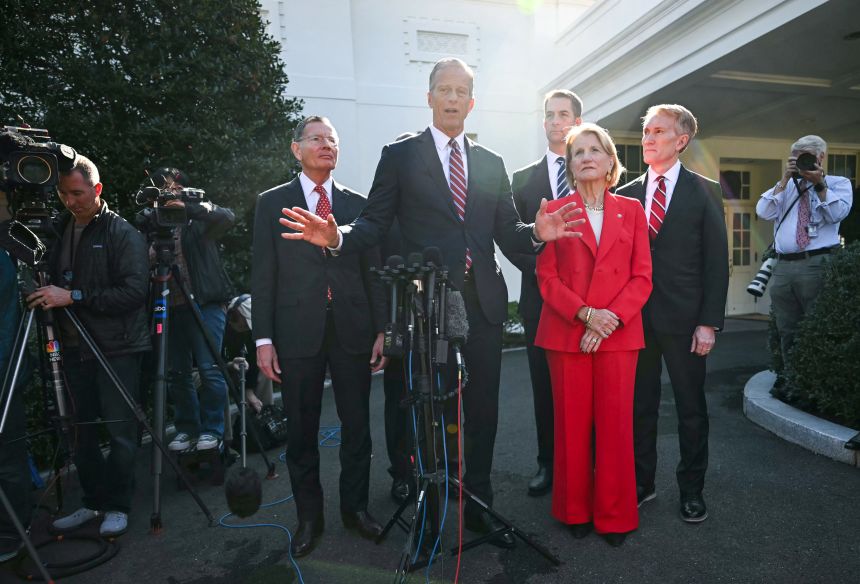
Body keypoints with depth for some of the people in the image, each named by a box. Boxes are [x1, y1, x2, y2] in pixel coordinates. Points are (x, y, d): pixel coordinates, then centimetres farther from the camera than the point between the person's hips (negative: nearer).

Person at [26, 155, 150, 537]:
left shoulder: (123, 233, -8)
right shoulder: (57, 230, 10)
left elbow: (135, 290, -17)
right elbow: (53, 282, 20)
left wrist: (73, 297, -20)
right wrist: (45, 298, -2)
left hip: (116, 347, -6)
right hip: (74, 347, 6)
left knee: (120, 430, 0)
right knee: (82, 429, 12)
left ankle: (117, 506, 15)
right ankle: (93, 502, 26)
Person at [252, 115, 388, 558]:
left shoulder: (357, 204, 10)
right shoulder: (272, 203, 6)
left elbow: (372, 271, 8)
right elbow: (262, 275, 1)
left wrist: (382, 330, 2)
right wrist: (264, 339, -5)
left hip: (354, 331, 2)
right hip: (297, 333, -1)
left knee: (357, 426, 10)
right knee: (301, 431, 9)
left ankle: (355, 507, 30)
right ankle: (309, 516, 28)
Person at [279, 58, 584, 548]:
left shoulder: (491, 163, 14)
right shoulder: (400, 155, 3)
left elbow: (507, 233, 9)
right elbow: (376, 224, -3)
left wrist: (537, 233, -11)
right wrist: (338, 237, -23)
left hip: (483, 303, 4)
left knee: (483, 410, 12)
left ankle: (478, 506, 32)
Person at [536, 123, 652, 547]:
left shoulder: (631, 210, 10)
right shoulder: (555, 210, 6)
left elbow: (642, 277, 4)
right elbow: (547, 277, 0)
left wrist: (610, 318, -11)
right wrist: (585, 313, -13)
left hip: (619, 333, 1)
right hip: (566, 333, 0)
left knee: (616, 425, 3)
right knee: (572, 425, 5)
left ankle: (614, 515, 20)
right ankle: (575, 511, 22)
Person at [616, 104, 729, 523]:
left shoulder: (704, 192, 1)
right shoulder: (626, 194, 8)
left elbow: (717, 260, -2)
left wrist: (709, 322, -9)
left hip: (683, 319, -2)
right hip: (635, 316, 2)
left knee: (691, 406, 10)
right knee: (640, 405, 11)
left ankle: (691, 489, 26)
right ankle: (641, 481, 27)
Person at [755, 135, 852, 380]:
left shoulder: (839, 183, 9)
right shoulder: (785, 187, 18)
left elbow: (837, 214, -8)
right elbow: (764, 213, 2)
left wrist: (819, 184, -11)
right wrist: (784, 180, -1)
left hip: (817, 265, -4)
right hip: (783, 267, 4)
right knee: (787, 331, 11)